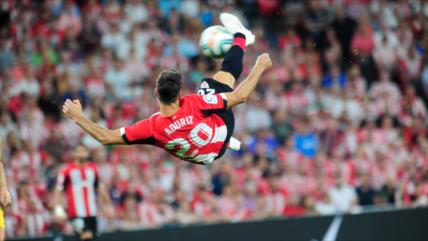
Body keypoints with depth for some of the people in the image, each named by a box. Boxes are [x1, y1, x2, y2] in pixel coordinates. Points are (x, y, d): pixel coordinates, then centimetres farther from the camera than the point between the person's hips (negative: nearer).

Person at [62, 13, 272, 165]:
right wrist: (260, 67, -19)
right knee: (226, 70, 12)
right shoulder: (193, 104, -44)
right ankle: (239, 37, 43)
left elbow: (106, 138, -36)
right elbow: (240, 96, -33)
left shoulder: (152, 127, -40)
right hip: (222, 133, -2)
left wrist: (77, 117, -27)